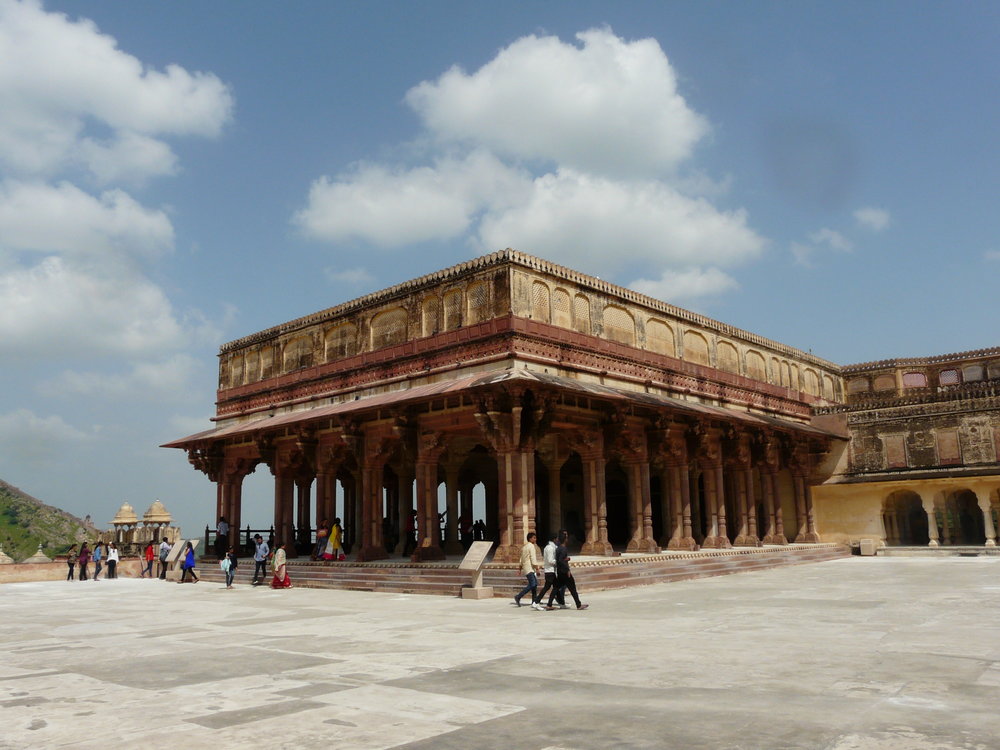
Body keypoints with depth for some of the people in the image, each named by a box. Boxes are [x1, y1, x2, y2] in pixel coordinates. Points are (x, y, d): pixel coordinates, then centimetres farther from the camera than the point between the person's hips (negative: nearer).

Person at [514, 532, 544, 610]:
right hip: (530, 568, -10)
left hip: (525, 568, 10)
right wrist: (537, 568, -17)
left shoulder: (524, 547, 20)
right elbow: (533, 558, -16)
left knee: (535, 584, 9)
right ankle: (518, 597, -13)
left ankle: (534, 602, 7)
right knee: (532, 584, -15)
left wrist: (520, 569, 28)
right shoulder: (531, 546, -9)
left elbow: (521, 559, 24)